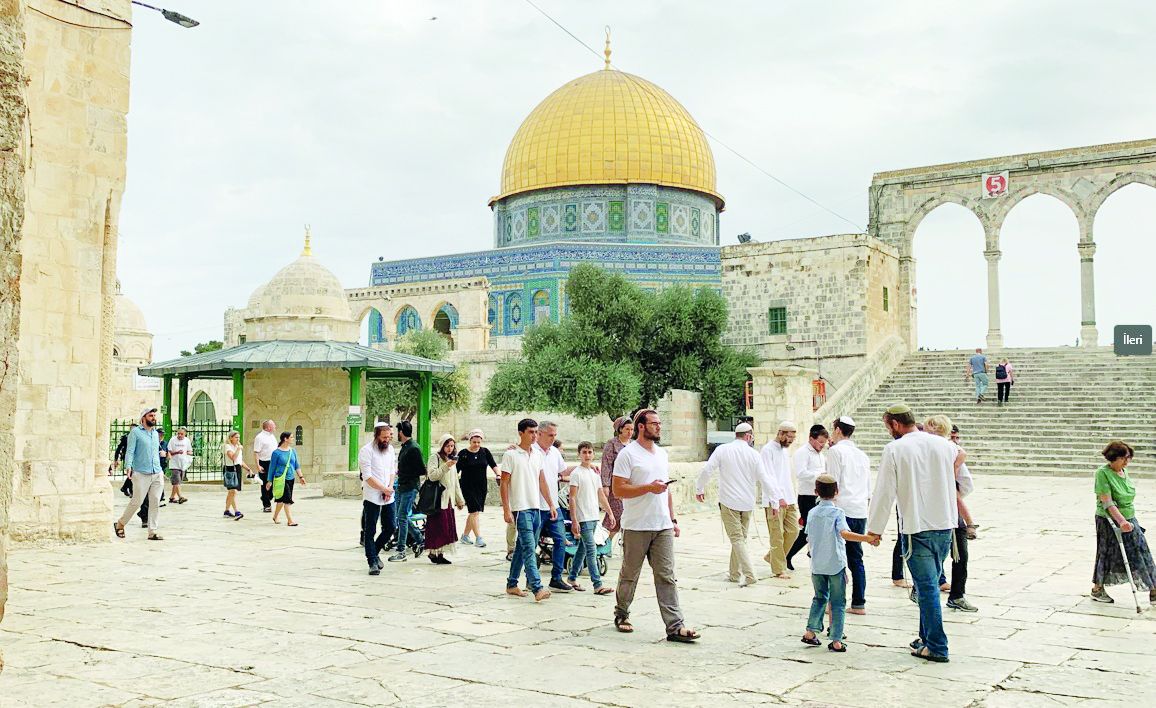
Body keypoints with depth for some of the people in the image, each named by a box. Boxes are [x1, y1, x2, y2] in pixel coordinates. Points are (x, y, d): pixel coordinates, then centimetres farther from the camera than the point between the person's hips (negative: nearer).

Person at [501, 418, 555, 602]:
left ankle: (512, 584, 22)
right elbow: (504, 483, -7)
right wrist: (506, 510, -13)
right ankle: (537, 588, -17)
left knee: (522, 547, 13)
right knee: (529, 548, -13)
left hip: (535, 507, 7)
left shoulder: (538, 454, 12)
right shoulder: (511, 455, -6)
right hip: (520, 508, -7)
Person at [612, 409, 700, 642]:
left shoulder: (662, 454, 16)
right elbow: (618, 490, -14)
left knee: (667, 577, -1)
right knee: (629, 575, 9)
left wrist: (673, 519, 17)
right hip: (636, 527, -5)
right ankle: (621, 615, 28)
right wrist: (649, 487, -20)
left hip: (663, 527, 6)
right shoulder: (627, 454, -8)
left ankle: (675, 626, -3)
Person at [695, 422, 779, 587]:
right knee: (741, 537, 15)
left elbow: (707, 470, -6)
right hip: (747, 503, 3)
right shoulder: (753, 454, -1)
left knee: (736, 538, -4)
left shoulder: (722, 450, -4)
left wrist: (699, 489, 9)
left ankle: (749, 575, -14)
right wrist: (775, 500, 8)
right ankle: (734, 573, 23)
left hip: (729, 502, -3)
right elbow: (765, 479, -1)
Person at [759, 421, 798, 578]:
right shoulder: (768, 450, -8)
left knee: (793, 531, 5)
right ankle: (779, 569, 4)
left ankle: (771, 556, 22)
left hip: (789, 500, 8)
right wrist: (779, 498, -27)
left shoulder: (784, 450, 18)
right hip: (775, 501, -8)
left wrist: (794, 498, 20)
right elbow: (769, 477, -18)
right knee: (777, 535, -4)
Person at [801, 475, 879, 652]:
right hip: (836, 564, -5)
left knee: (820, 597, 21)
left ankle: (810, 632, 18)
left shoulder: (812, 513, 6)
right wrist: (868, 538, -34)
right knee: (838, 603, 3)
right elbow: (844, 533, -27)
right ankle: (836, 641, 2)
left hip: (817, 565, 5)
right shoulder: (837, 513, -11)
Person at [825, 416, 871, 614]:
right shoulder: (862, 454, 17)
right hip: (861, 513, 7)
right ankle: (859, 603, 12)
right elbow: (868, 490, 20)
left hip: (842, 510, -7)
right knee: (856, 558, 11)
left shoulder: (835, 451, -5)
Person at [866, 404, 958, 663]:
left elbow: (884, 493, -7)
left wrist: (875, 529, 3)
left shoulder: (894, 449, -10)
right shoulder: (944, 445, 5)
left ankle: (937, 647, 4)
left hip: (916, 529, -5)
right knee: (930, 584, 16)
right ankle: (927, 638, 25)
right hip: (945, 525, 5)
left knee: (927, 586, 1)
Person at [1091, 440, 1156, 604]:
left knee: (1141, 553, 4)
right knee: (1108, 555, 5)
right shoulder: (1102, 474, -18)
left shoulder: (1124, 471, 5)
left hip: (1129, 520, 7)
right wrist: (1121, 521, -33)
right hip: (1109, 521, -7)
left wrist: (1129, 520, 20)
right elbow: (1107, 503, -24)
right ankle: (1097, 590, 23)